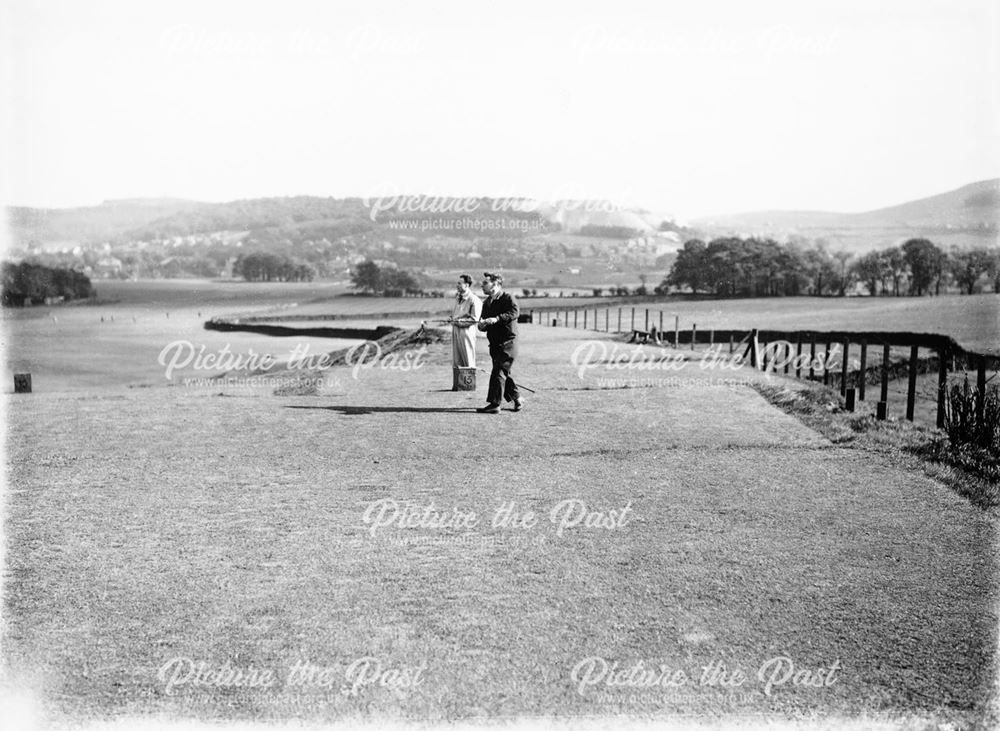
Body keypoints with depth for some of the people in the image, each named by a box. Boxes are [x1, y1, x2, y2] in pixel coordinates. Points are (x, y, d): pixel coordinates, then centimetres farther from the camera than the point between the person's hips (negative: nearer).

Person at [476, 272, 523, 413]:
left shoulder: (508, 298, -8)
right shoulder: (487, 303, 15)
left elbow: (514, 313, -27)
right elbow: (483, 324, 15)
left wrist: (496, 319, -38)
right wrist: (481, 325, -9)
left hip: (507, 342, -8)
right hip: (494, 343, 8)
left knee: (498, 372, -13)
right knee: (504, 374, 13)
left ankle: (494, 404, -14)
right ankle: (517, 399, 27)